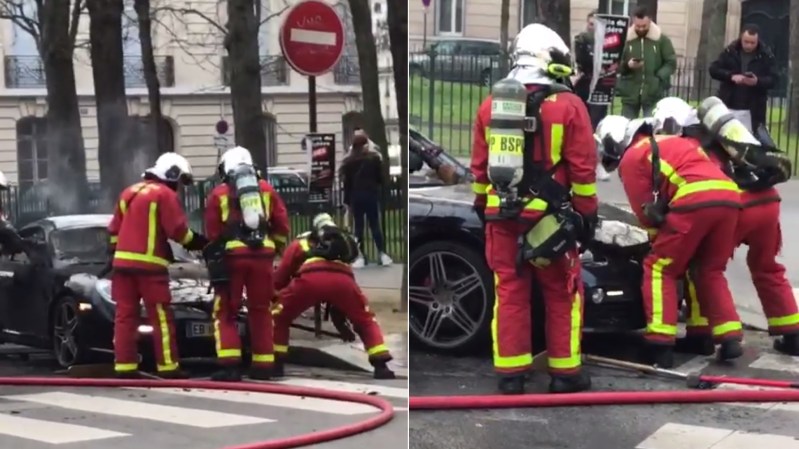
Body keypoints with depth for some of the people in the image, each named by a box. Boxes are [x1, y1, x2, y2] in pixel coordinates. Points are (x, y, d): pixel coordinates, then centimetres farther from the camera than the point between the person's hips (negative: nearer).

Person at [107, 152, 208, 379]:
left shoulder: (129, 192, 20)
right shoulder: (165, 194, -4)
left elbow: (114, 229, 20)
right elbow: (178, 230, -9)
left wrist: (113, 252, 23)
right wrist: (197, 242, 5)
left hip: (123, 261, 7)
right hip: (149, 263, -7)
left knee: (125, 315, 6)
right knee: (161, 317, -3)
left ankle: (124, 365, 5)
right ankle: (168, 366, -3)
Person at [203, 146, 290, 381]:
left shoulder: (218, 193, 10)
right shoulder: (266, 189, 16)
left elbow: (213, 232, 6)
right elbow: (282, 225, 13)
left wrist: (215, 255, 16)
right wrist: (274, 247, 26)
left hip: (232, 254, -2)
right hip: (262, 254, 2)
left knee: (225, 311, 6)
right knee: (261, 310, 12)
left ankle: (230, 365, -5)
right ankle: (263, 365, 11)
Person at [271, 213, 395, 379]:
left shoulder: (299, 243, 37)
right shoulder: (344, 241, 44)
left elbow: (280, 277, 31)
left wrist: (276, 296, 48)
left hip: (309, 278, -2)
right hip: (343, 279, 2)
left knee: (279, 317, 22)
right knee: (366, 320, 24)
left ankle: (275, 364, 16)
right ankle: (381, 366, 12)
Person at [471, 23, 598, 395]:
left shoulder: (489, 105, 6)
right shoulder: (567, 106, -8)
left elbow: (479, 166, 11)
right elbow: (582, 169, -7)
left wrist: (482, 205, 21)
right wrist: (587, 212, 2)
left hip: (503, 215, 4)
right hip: (548, 216, -4)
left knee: (509, 293, 8)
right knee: (562, 294, 8)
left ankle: (510, 374, 11)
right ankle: (564, 372, 12)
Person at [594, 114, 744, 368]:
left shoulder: (631, 158, 13)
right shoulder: (671, 142, 35)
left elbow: (645, 209, 10)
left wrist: (659, 238, 27)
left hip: (695, 201, -7)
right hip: (728, 197, 7)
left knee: (659, 269, 5)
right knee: (709, 271, 21)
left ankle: (660, 346, -2)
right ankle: (730, 339, 14)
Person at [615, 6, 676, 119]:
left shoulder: (662, 40, 2)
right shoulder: (626, 39, 4)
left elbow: (671, 63, 2)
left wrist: (659, 78, -14)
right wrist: (627, 65, -16)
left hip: (653, 94, -2)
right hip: (629, 94, 2)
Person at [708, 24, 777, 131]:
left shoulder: (766, 56, 0)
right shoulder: (730, 51, 3)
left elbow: (773, 79, -3)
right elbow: (713, 69, -1)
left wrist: (758, 81, -24)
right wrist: (731, 76, -18)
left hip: (753, 109, -1)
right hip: (728, 105, 1)